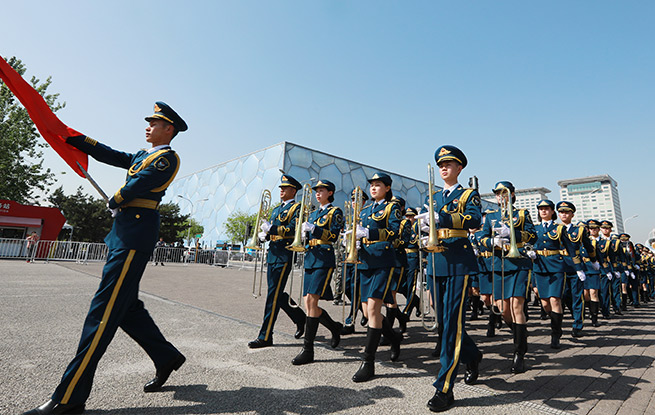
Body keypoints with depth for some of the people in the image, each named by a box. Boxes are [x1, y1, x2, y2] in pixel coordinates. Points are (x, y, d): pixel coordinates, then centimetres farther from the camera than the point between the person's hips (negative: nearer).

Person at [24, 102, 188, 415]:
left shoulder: (167, 157, -5)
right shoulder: (143, 155, 25)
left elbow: (136, 186, -11)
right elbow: (110, 155, 23)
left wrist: (115, 201, 6)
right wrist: (73, 137, 20)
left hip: (135, 235, -10)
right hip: (124, 232, 10)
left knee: (105, 308, -11)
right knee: (125, 305, 11)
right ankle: (167, 358, 22)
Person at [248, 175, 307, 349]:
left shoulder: (296, 208, -3)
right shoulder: (276, 209, 22)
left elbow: (293, 229, -18)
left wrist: (271, 228, -25)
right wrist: (264, 235, 2)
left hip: (285, 254, -8)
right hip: (272, 253, 9)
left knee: (274, 294, -8)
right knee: (277, 293, 12)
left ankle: (265, 336, -1)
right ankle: (300, 317, 31)